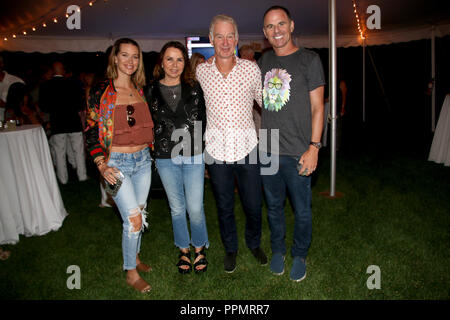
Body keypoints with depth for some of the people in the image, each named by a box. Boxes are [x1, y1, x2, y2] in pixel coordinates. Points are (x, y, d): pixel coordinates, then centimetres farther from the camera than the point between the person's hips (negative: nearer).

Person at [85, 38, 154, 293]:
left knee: (140, 213, 14)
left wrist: (151, 150, 12)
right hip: (117, 163, -5)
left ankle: (135, 256, 37)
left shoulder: (140, 90, 7)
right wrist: (102, 166, -14)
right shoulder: (101, 91, -8)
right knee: (134, 219, -7)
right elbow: (91, 131, -7)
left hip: (143, 159, 5)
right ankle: (131, 273, 14)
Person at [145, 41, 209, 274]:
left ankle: (199, 248, 25)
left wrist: (198, 144, 1)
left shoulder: (194, 88, 1)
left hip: (193, 156, 0)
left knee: (195, 208, 0)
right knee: (177, 207, 12)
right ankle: (184, 249, 32)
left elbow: (203, 120, 8)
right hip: (166, 158, 1)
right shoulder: (151, 92, 0)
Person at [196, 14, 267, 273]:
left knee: (254, 205, 10)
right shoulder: (201, 71, -2)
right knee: (224, 206, 15)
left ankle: (254, 243, 39)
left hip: (247, 148, 0)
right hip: (216, 149, 1)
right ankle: (230, 249, 38)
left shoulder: (251, 69, -4)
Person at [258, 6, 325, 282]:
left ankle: (300, 255, 29)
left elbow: (317, 108, -5)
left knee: (302, 210, 7)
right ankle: (278, 250, 36)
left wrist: (314, 147, -12)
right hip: (266, 151, 4)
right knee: (274, 205, 17)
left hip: (297, 152, -4)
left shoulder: (309, 60, -3)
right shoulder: (265, 61, 11)